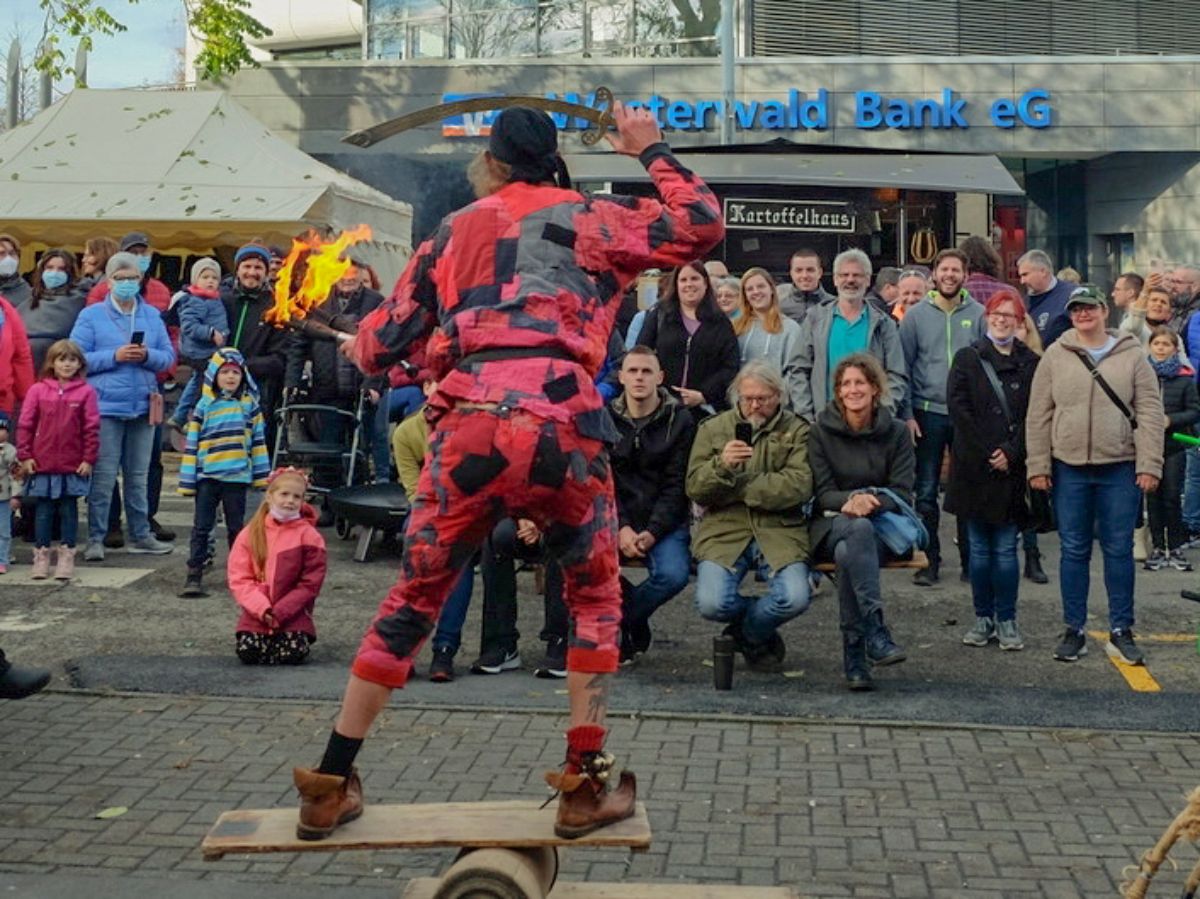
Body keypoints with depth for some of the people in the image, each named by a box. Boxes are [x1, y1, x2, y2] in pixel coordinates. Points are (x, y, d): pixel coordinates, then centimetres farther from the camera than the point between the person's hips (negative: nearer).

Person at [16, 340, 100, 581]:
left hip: (74, 466, -1)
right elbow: (25, 425, 3)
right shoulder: (38, 390, 1)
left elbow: (92, 428, -2)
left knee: (68, 511, 7)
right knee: (43, 511, 8)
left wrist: (89, 459, -5)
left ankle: (66, 556, 14)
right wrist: (25, 455, -1)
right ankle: (41, 555, 15)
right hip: (42, 464, 1)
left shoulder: (86, 392, -3)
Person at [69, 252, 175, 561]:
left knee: (138, 476, 12)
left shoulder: (152, 315, 10)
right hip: (106, 406, -3)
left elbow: (168, 357, 8)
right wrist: (114, 356, -16)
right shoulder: (91, 315, 1)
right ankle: (95, 539, 2)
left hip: (143, 406, 4)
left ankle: (140, 535, 21)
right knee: (103, 476, -5)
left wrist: (147, 356, -13)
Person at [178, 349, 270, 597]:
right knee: (201, 526, 0)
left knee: (236, 526, 11)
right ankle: (194, 574, 1)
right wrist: (187, 481, -1)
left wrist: (261, 475, 4)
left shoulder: (249, 405, 5)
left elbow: (258, 441, 8)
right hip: (207, 476, -1)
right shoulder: (204, 407, 3)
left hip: (237, 476, 1)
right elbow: (191, 445, 3)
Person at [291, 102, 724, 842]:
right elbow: (703, 226, 13)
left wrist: (358, 343, 46)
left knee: (411, 604, 16)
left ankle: (332, 785, 21)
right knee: (596, 600, 19)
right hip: (561, 426, -2)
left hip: (467, 427, 2)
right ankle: (585, 787, 16)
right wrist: (652, 151, 24)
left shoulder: (452, 234, 22)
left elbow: (381, 347, 22)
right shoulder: (592, 218, 16)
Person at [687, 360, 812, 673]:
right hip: (724, 530, 1)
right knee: (711, 604, -22)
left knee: (795, 598, -25)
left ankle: (747, 635, 10)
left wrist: (739, 484, -7)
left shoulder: (797, 431, 8)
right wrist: (721, 466, -18)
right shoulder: (713, 428, 13)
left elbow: (799, 487, -8)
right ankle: (762, 624, 14)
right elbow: (694, 488, 3)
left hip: (779, 532, -1)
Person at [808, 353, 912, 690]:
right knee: (858, 530, -38)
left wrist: (871, 501, -22)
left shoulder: (896, 432, 6)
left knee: (848, 553, -36)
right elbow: (822, 493, 0)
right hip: (831, 526, 0)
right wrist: (852, 500, -23)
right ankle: (875, 630, -47)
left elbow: (902, 493, 0)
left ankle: (854, 656, -34)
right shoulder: (821, 431, 5)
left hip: (883, 526, 0)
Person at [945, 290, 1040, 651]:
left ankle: (1006, 620, 9)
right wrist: (988, 454, -9)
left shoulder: (1031, 363, 7)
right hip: (974, 468, 0)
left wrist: (1011, 452, -11)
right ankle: (983, 618, 14)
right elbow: (958, 408, -3)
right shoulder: (967, 358, 6)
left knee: (1006, 549, 2)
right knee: (980, 548, 6)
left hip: (1013, 469, 0)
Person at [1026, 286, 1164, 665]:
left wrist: (1149, 465, -8)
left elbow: (1150, 413, -1)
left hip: (1120, 469, -1)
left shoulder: (1132, 356, 2)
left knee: (1119, 550, 5)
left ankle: (1121, 632, 15)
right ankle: (1073, 631, 15)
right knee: (1073, 551, 6)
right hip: (1069, 469, 1)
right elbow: (1038, 414, 3)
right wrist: (1038, 466, -2)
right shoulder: (1055, 356, 4)